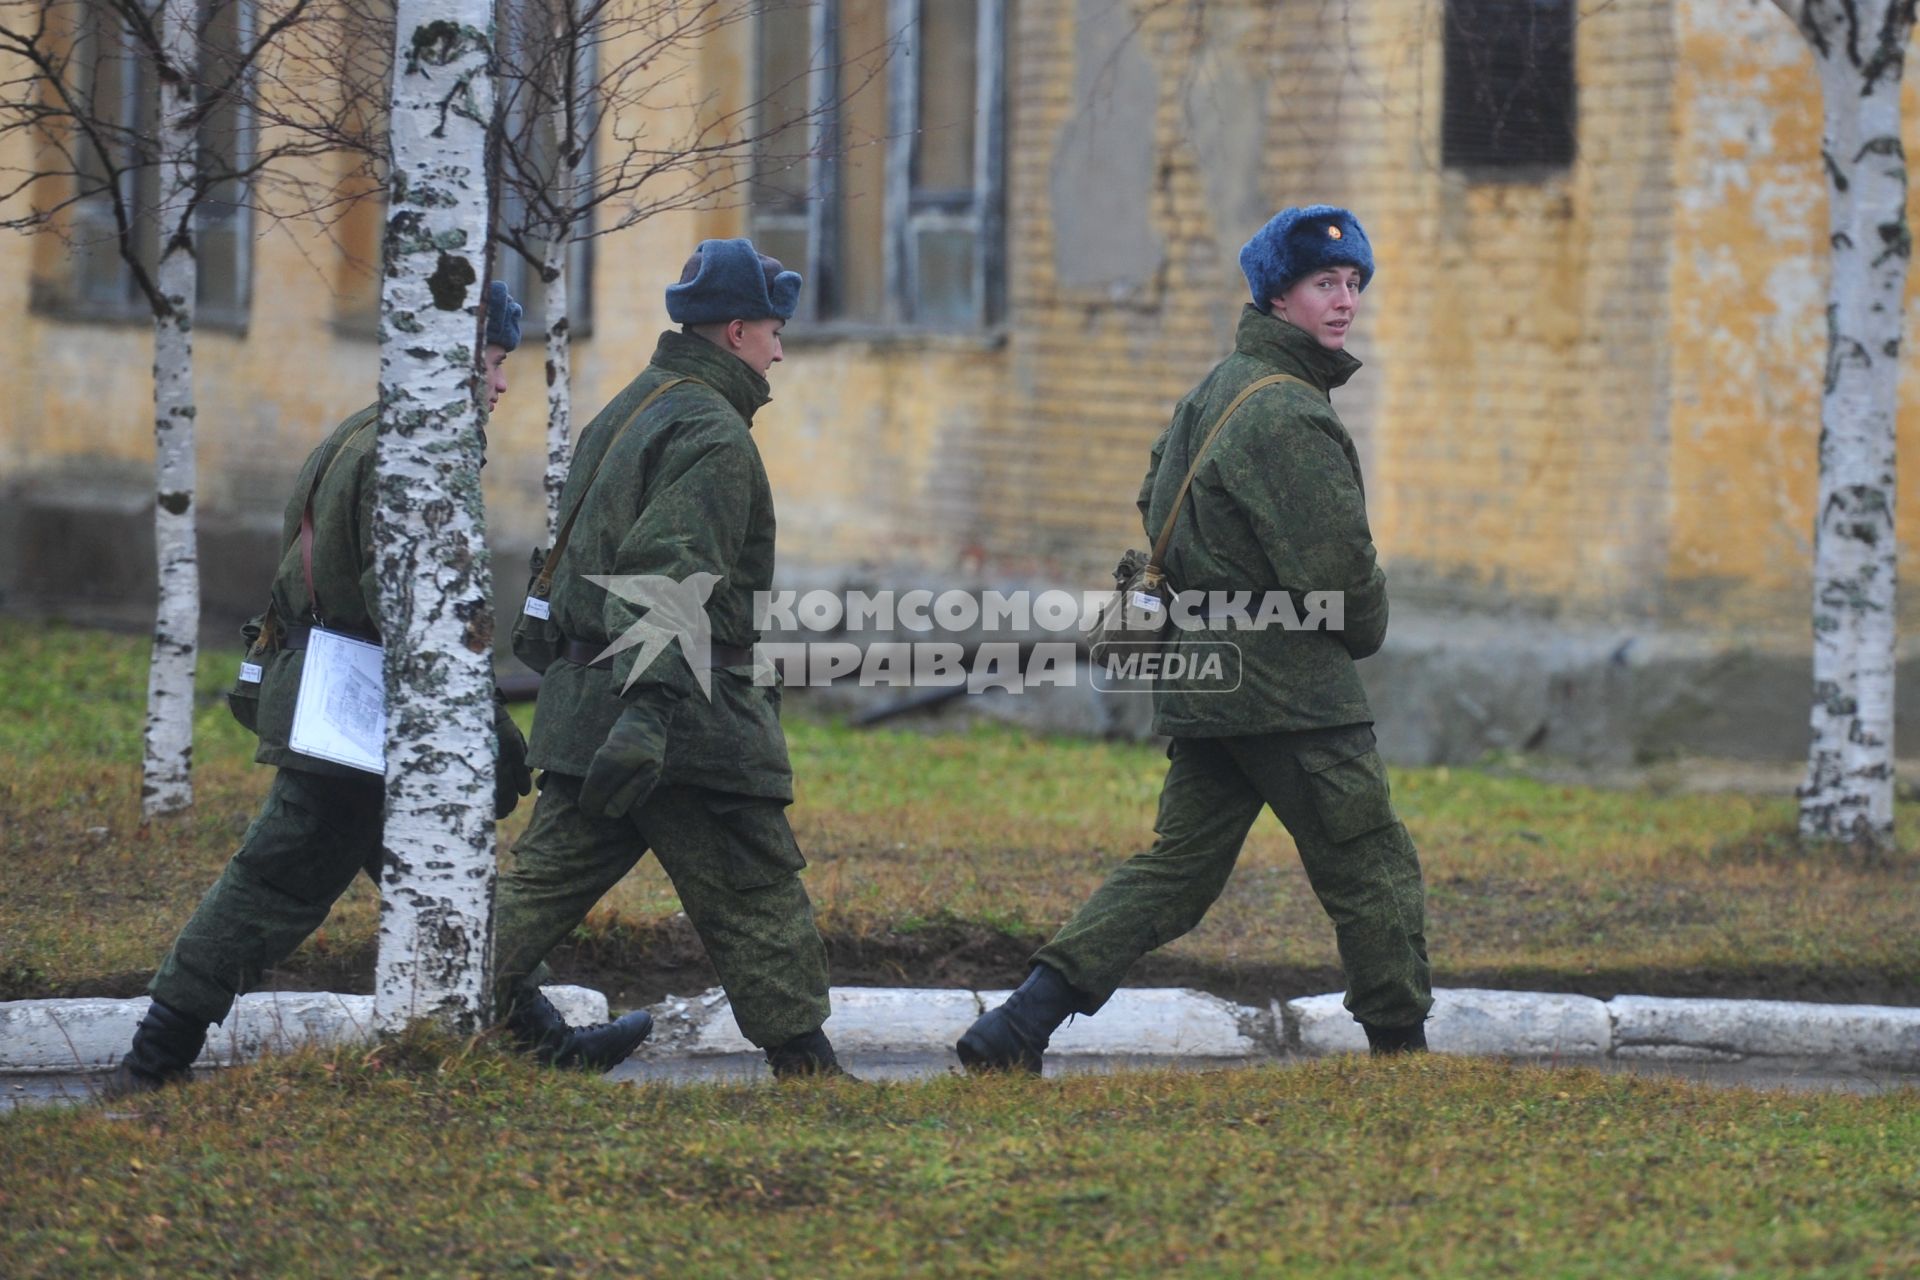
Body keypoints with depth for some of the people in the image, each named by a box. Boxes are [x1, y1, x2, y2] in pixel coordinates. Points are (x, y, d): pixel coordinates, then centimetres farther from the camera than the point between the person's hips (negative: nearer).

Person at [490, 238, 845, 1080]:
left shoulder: (626, 413, 19)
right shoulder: (712, 434, -12)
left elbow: (576, 555, 25)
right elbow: (670, 581, -24)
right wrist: (649, 710, -32)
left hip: (586, 704, 9)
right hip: (688, 721, -9)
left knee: (542, 884, 8)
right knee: (759, 900, -1)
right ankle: (806, 1064, 3)